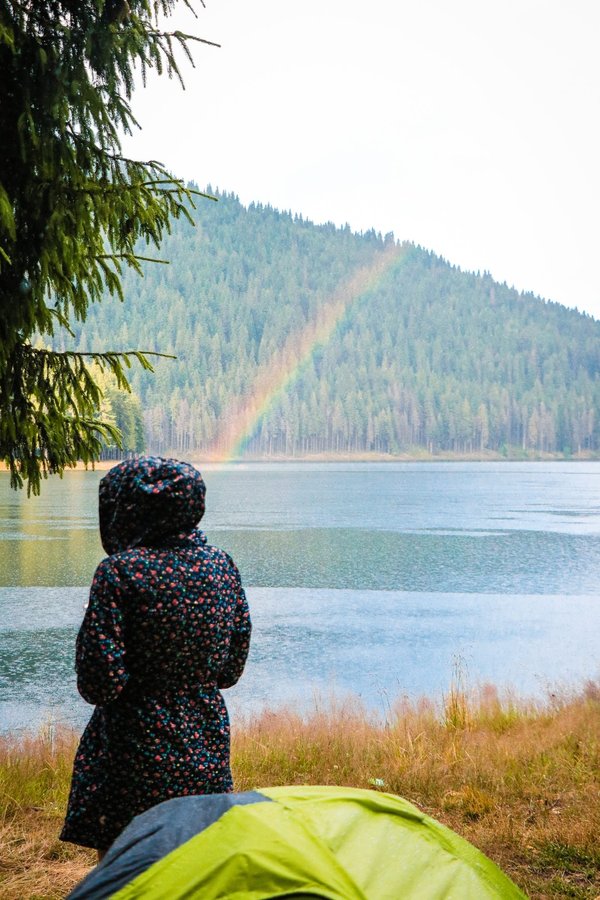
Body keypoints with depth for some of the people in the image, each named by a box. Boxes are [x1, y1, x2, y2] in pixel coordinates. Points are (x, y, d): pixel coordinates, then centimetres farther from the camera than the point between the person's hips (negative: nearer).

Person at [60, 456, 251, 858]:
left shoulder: (120, 572, -17)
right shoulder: (221, 565, -1)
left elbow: (99, 681, -18)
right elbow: (233, 668, 6)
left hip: (138, 753, -5)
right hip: (206, 747, 6)